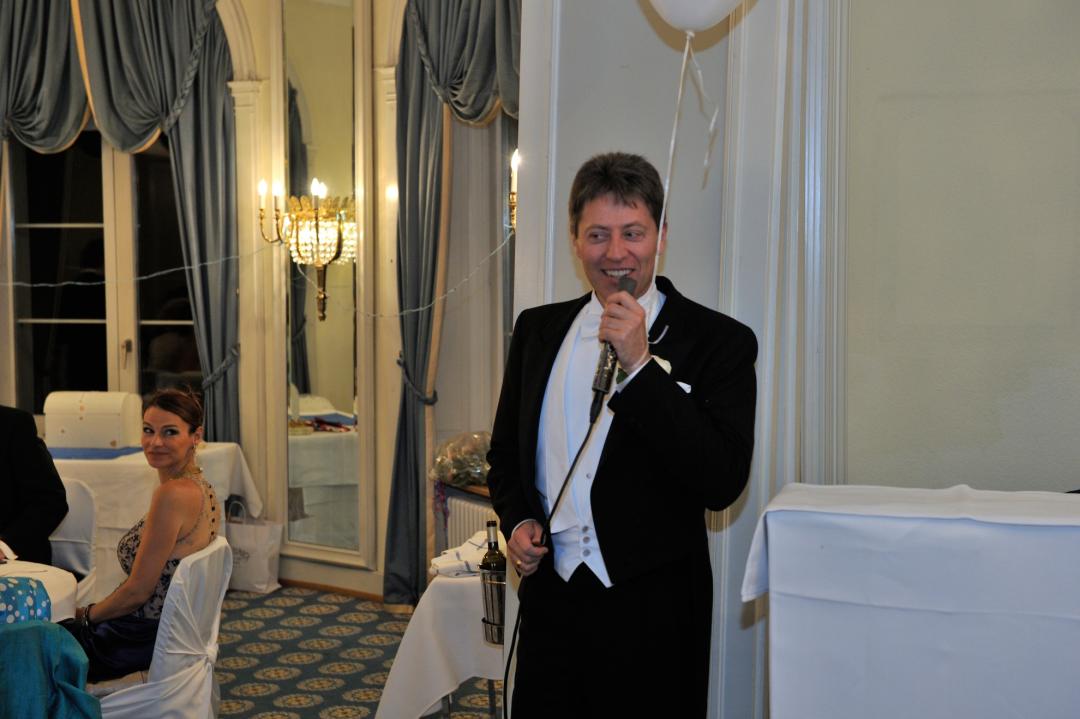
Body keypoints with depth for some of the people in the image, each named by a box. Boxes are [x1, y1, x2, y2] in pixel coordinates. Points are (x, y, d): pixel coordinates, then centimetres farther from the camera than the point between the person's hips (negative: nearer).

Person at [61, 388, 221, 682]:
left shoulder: (172, 493, -26)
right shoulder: (200, 486, 2)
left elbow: (137, 591, -20)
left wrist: (88, 614, -3)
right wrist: (94, 611, 13)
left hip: (149, 636, -9)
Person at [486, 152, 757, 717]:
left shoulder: (719, 341, -7)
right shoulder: (537, 330, 7)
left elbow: (723, 482, -18)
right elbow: (505, 451, 18)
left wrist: (640, 365, -21)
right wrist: (516, 521, -1)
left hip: (654, 614, -3)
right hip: (550, 601, 4)